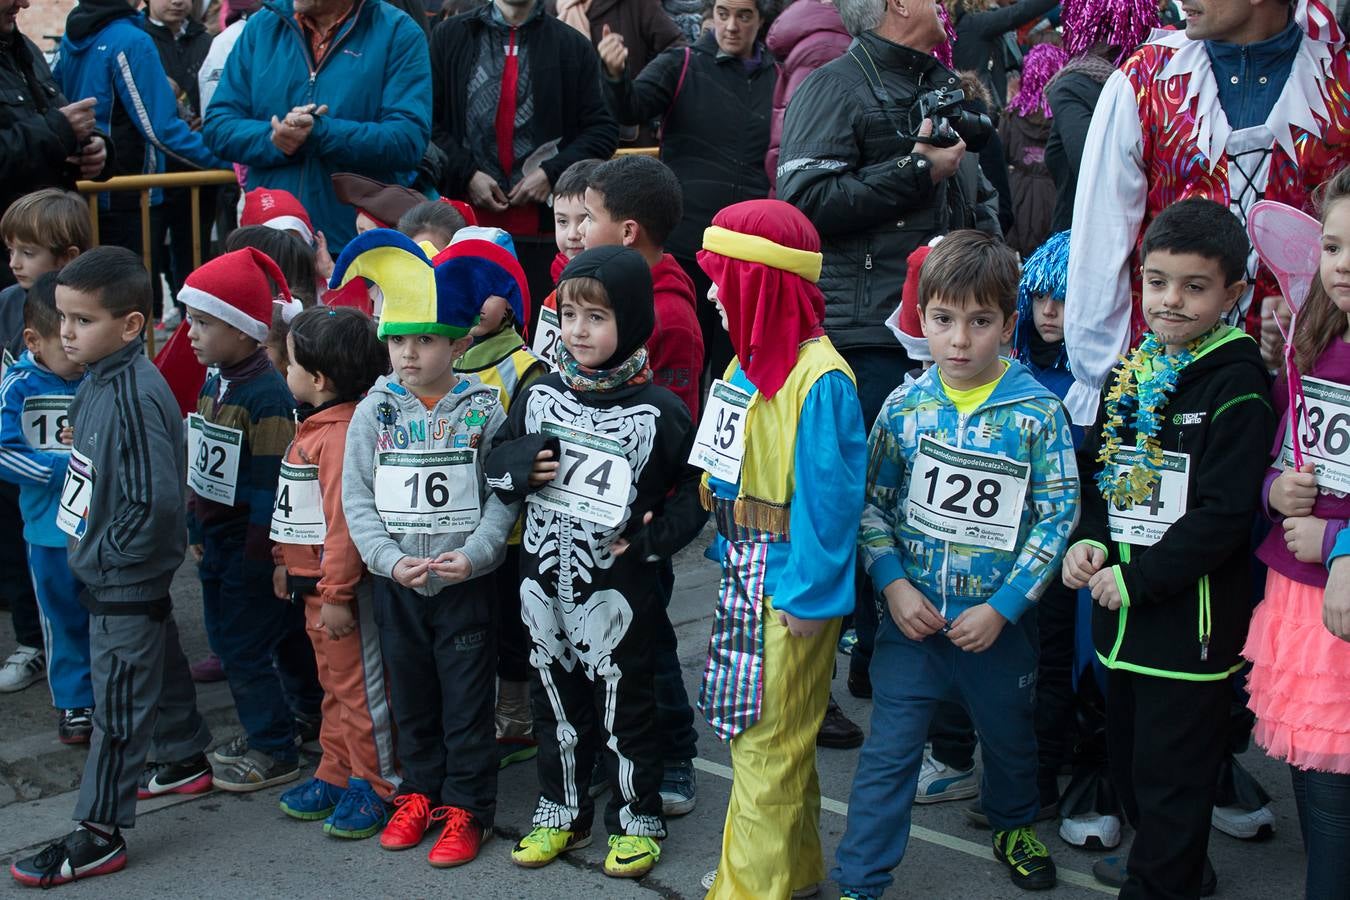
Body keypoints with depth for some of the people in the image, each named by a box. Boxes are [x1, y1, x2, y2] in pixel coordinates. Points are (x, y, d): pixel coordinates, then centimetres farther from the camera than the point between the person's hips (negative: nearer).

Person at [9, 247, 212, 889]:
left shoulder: (135, 396, -26)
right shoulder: (97, 381, 3)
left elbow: (157, 500, -29)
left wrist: (105, 555, -18)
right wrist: (90, 548, 11)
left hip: (127, 583, -9)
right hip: (110, 575, 9)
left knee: (118, 703, 0)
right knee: (159, 667, 25)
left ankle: (99, 834, 8)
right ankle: (185, 761, 45)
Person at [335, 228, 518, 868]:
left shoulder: (483, 410, -6)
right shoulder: (375, 411, -1)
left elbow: (503, 495, -7)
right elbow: (357, 498, -2)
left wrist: (475, 553, -20)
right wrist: (390, 559, -13)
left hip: (467, 582, -3)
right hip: (396, 584, 3)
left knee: (468, 697, 5)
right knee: (411, 695, 16)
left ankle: (466, 807, 17)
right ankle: (419, 792, 32)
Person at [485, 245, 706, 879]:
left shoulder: (657, 411, -9)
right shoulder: (540, 395, 3)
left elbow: (692, 490, -2)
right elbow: (498, 464, 11)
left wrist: (654, 537, -16)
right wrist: (521, 465, -11)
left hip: (616, 586, -4)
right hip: (543, 579, 4)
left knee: (623, 702, 7)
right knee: (556, 699, 16)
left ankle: (636, 819, 22)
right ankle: (561, 811, 31)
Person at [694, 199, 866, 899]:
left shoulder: (820, 379, -20)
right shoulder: (749, 363, 9)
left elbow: (829, 493, -20)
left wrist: (807, 593, -20)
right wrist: (730, 550, 15)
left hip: (790, 584, -9)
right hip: (746, 574, 9)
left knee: (766, 740, 0)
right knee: (766, 732, 19)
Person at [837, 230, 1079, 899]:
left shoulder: (1037, 412, -11)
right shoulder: (906, 406, -5)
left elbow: (1057, 517, -10)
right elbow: (872, 502, 1)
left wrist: (1003, 606, -15)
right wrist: (893, 584, -12)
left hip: (998, 620, 0)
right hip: (912, 613, 0)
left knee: (1009, 736, 22)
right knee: (887, 753, 0)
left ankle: (1013, 824, 51)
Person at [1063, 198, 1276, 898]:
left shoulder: (1236, 385, -15)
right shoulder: (1133, 368, 8)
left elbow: (1224, 514, -20)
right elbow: (1100, 469, 16)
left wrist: (1139, 580, -18)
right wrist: (1088, 540, -2)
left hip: (1190, 619, -8)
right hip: (1123, 610, 8)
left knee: (1171, 774, 2)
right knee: (1126, 755, 23)